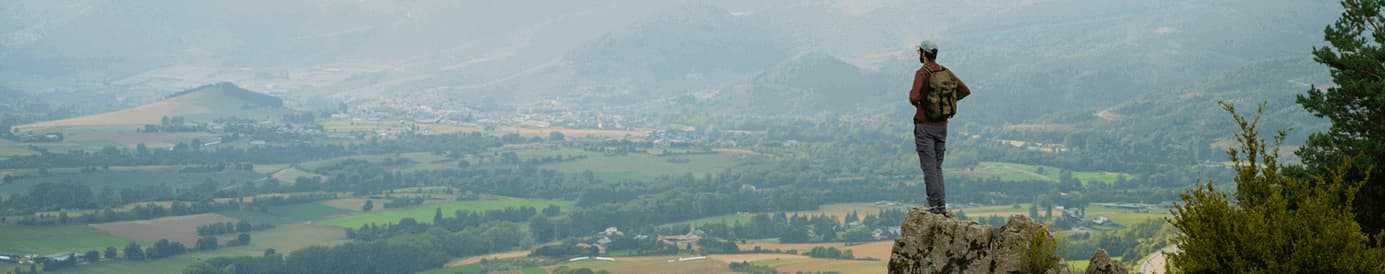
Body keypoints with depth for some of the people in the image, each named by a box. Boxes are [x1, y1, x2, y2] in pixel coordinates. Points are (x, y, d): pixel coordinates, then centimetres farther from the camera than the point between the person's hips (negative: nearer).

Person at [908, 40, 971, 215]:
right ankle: (942, 204, 11)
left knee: (929, 167, -2)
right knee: (937, 166, 15)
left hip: (925, 126, -6)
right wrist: (947, 101, 12)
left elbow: (914, 97, -28)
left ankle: (934, 205, -3)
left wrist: (915, 102, -5)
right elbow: (965, 90, 12)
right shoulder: (946, 72, 6)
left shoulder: (922, 73, -15)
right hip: (942, 126, 6)